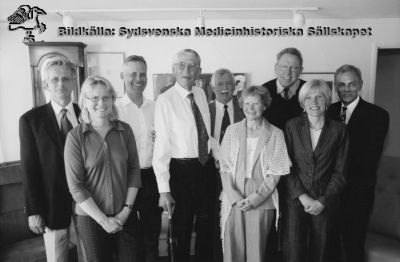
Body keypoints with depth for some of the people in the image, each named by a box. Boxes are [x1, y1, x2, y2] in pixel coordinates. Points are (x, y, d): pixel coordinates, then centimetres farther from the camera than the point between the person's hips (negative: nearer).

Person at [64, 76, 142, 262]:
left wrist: (126, 210, -5)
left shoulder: (124, 130, -2)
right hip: (91, 218, -2)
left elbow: (134, 170, 1)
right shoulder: (75, 137, -9)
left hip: (125, 216, 2)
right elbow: (75, 186, -9)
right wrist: (103, 219, -11)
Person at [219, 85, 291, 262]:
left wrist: (257, 197, -10)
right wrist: (235, 197, -8)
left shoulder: (275, 134, 2)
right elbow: (224, 168, 3)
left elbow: (276, 172, -1)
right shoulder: (232, 130, 6)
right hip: (234, 201, 1)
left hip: (262, 202, -1)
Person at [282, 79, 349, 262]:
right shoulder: (292, 126, -2)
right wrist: (303, 197, -10)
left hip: (325, 203, 1)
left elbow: (340, 172, 0)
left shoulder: (338, 130, -1)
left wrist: (322, 201, -8)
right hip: (295, 199, 0)